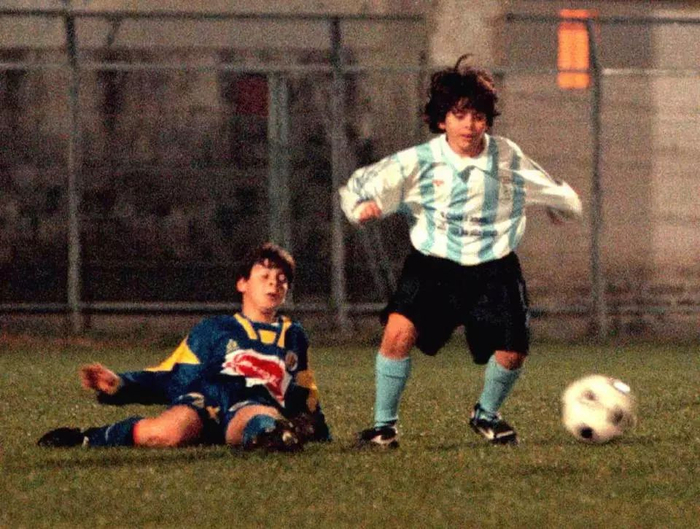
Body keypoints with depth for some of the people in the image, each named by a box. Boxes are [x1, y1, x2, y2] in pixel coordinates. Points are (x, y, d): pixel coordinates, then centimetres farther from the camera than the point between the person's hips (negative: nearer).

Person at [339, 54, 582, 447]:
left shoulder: (507, 159, -7)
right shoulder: (418, 163, -11)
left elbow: (547, 190, 12)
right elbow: (358, 188, -7)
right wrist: (363, 206, -25)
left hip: (493, 270, 2)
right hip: (433, 266, -2)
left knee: (512, 353, -6)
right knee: (400, 331, -25)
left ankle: (487, 415, 28)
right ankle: (385, 425, -10)